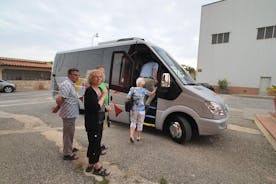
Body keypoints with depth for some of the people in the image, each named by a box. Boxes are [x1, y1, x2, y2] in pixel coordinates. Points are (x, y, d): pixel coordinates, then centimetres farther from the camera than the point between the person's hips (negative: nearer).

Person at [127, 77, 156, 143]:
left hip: (133, 109, 2)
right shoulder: (143, 90, -6)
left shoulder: (132, 89, -2)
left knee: (133, 122, 16)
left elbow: (128, 97, -9)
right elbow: (151, 94, 3)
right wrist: (155, 90, 18)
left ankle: (131, 135, -1)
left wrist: (132, 98, 9)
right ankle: (138, 137, 26)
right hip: (141, 110, -2)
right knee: (140, 123, 14)